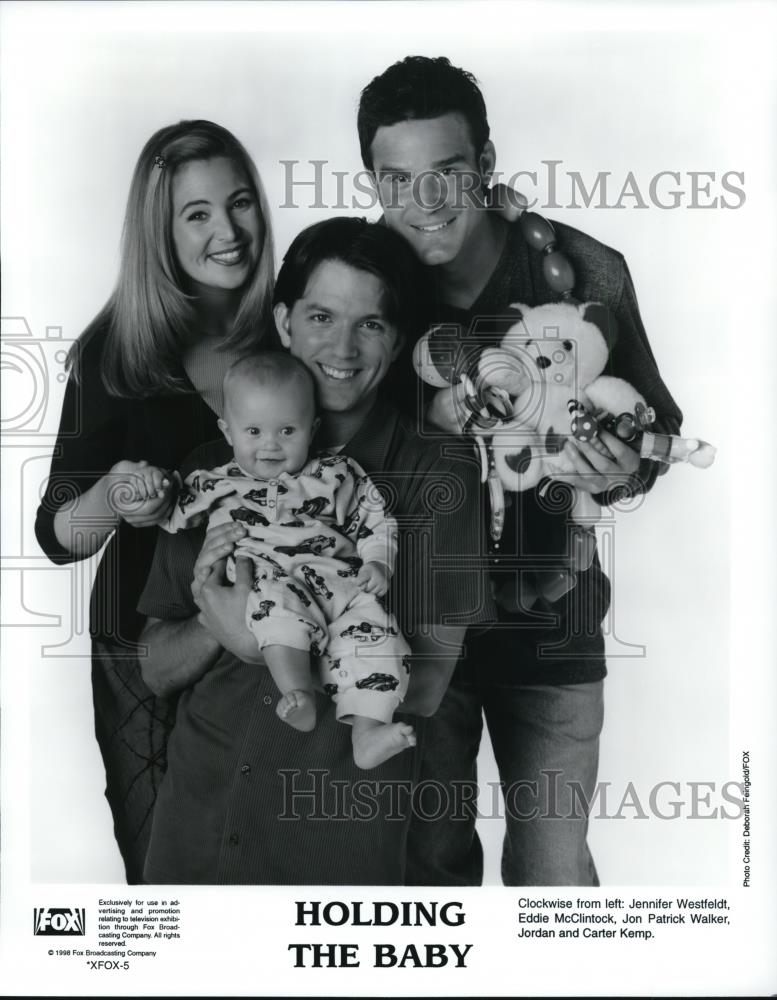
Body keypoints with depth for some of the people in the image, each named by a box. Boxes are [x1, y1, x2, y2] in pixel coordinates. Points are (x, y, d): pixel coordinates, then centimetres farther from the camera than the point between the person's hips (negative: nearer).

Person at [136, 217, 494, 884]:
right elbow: (156, 669, 4)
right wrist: (216, 622, -16)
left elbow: (423, 686, -14)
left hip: (341, 831, -3)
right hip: (194, 822, 4)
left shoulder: (435, 478, -8)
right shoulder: (217, 468, 3)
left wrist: (263, 636, -21)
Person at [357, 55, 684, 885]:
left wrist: (624, 472, -21)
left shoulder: (584, 269, -12)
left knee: (552, 864, 11)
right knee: (430, 852, 18)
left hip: (548, 620, -1)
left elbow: (656, 424, 0)